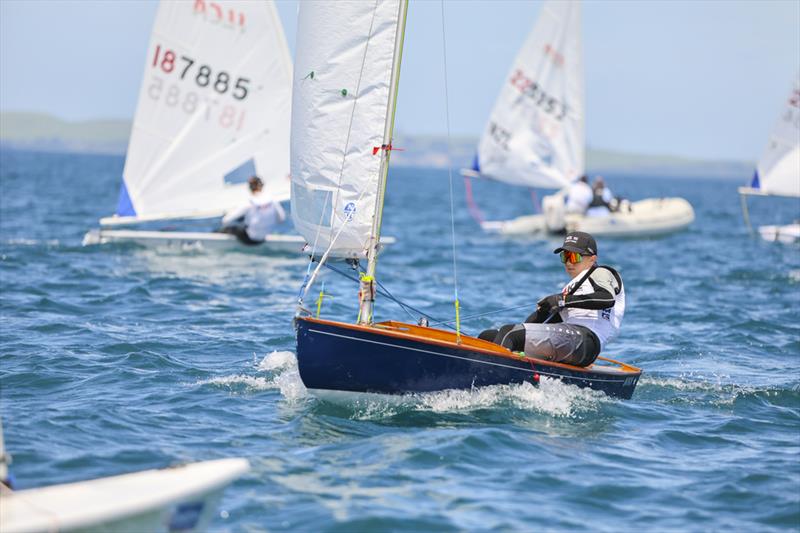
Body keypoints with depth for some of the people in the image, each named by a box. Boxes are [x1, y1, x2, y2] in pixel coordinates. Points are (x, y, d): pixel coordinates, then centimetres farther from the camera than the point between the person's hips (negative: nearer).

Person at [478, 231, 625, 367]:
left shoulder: (601, 273, 13)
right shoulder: (570, 288, 38)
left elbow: (607, 298, -12)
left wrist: (564, 300, -13)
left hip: (585, 339, -9)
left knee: (509, 333, -29)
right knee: (487, 337, -2)